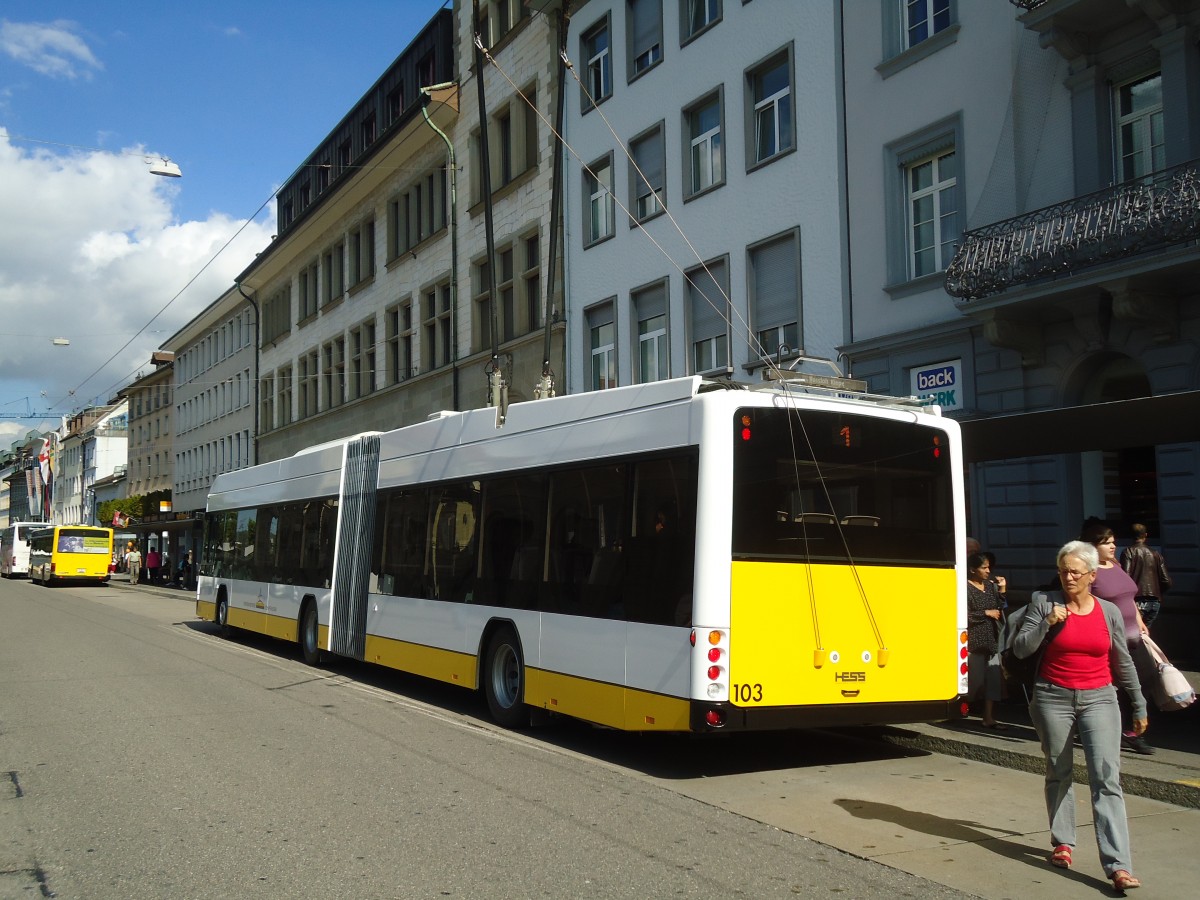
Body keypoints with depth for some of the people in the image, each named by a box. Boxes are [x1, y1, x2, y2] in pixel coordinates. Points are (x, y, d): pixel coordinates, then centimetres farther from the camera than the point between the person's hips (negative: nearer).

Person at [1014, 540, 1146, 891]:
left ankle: (1118, 865, -14)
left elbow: (1123, 663, 13)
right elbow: (1020, 649, -5)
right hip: (1053, 699, 0)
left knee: (1106, 778, -10)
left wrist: (1139, 707, 17)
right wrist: (1047, 623, -18)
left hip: (1098, 700, 0)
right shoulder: (1044, 602, -1)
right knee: (1059, 773, 12)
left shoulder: (1110, 612, 4)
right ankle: (1062, 843, 30)